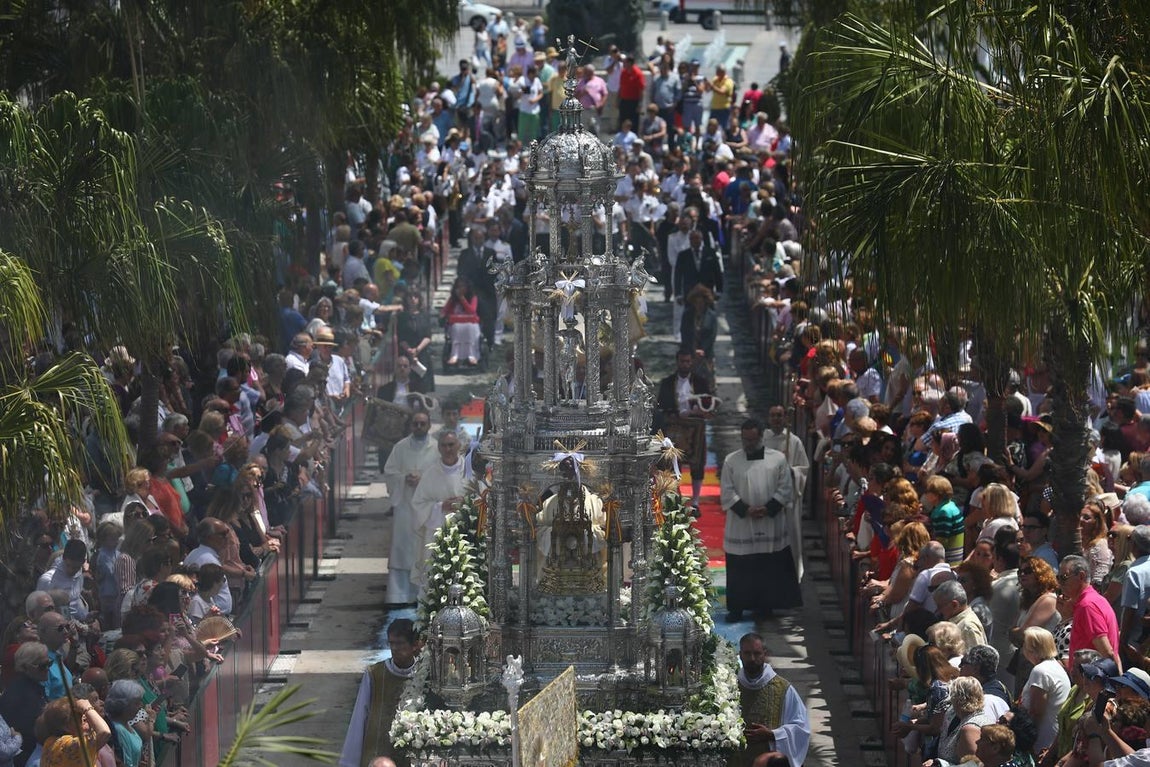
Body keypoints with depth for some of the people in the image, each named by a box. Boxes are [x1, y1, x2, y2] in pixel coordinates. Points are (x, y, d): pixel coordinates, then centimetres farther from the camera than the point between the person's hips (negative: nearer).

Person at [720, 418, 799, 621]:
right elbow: (727, 492, 0)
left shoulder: (778, 459, 3)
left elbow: (785, 489, 0)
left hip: (772, 525, 0)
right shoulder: (731, 461, 3)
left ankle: (767, 604, 15)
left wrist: (768, 509, -12)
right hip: (740, 526, 0)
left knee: (772, 570, 4)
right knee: (740, 569, 1)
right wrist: (745, 510, -13)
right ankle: (737, 607, 7)